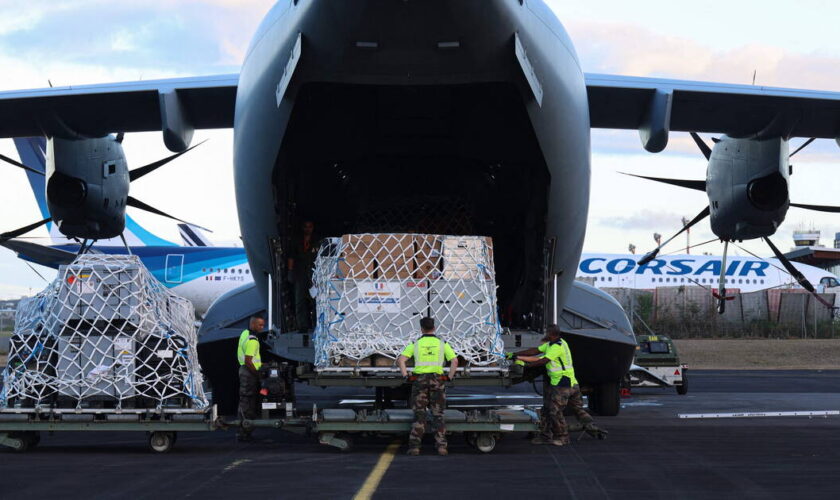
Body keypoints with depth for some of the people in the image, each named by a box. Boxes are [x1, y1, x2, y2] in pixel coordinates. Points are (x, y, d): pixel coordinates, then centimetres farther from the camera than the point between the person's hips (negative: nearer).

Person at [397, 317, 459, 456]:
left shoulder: (415, 344, 6)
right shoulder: (442, 344, 6)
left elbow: (400, 360, -4)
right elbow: (455, 361, -4)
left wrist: (405, 375, 2)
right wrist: (450, 377, 4)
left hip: (419, 381, 0)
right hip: (438, 380, 0)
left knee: (419, 415, 6)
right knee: (438, 415, 6)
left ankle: (414, 446, -2)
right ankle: (441, 446, -3)